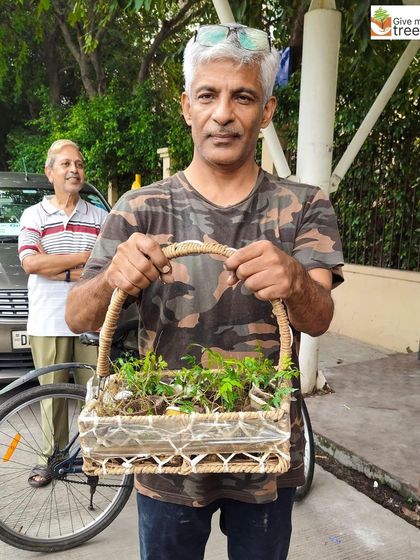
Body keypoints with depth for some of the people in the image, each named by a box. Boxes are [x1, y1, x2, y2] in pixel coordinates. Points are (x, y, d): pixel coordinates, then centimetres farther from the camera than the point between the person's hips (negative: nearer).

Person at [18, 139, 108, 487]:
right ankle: (52, 456, 23)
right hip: (48, 322, 0)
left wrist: (57, 270, -10)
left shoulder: (100, 217, 9)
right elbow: (30, 263, -9)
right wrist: (83, 257, -9)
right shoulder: (34, 216, 6)